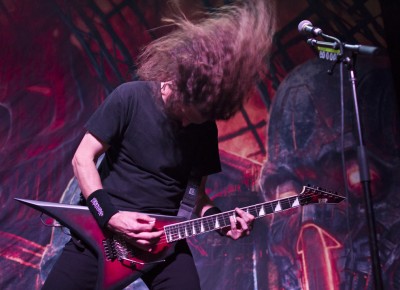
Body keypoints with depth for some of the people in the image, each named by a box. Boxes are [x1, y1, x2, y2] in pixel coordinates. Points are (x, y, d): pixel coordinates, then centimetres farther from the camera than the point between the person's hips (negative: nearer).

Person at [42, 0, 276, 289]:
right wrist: (109, 215, -16)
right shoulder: (130, 98, -10)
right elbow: (83, 159, -7)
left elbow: (198, 193, 9)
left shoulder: (206, 128, 1)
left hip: (161, 234, 2)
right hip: (104, 226, -2)